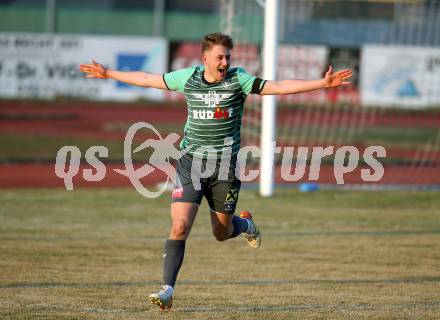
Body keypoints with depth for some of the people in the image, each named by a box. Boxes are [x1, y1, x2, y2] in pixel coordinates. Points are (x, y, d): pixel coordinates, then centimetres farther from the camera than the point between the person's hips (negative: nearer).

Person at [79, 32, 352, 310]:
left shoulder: (238, 79, -5)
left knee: (222, 233, 11)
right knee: (180, 227, -14)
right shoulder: (187, 78, 1)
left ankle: (245, 224, 48)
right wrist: (109, 74, 22)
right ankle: (167, 290, -12)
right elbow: (147, 79, 15)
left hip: (225, 166, 0)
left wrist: (323, 83, -22)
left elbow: (279, 87, -13)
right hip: (191, 162, 1)